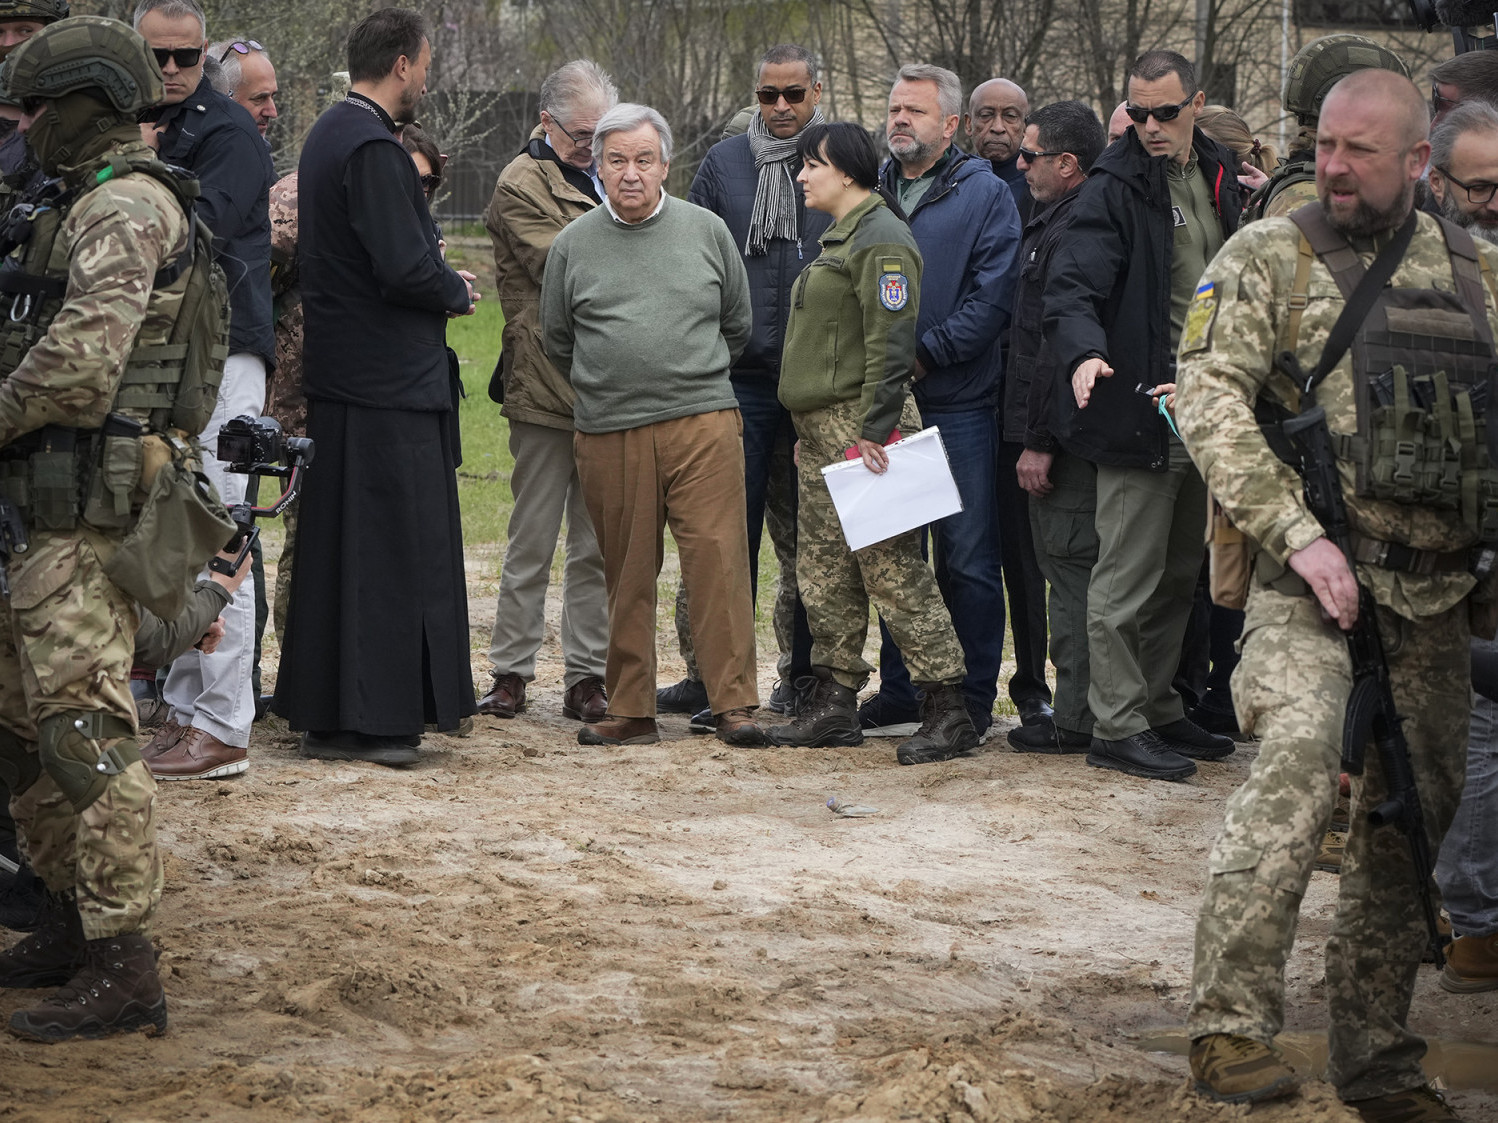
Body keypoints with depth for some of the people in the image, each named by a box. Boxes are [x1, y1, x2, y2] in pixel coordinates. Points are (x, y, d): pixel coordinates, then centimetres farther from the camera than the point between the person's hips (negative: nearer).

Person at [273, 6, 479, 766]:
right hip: (389, 383, -10)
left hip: (338, 376, 10)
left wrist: (441, 283, 12)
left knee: (336, 546, 12)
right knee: (393, 546, -5)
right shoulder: (372, 148, -18)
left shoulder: (330, 134, 14)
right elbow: (404, 267, -23)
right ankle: (377, 719, -3)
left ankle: (325, 715, 18)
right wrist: (456, 292, -5)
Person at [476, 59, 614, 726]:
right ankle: (510, 674, 7)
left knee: (598, 544, 6)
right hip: (546, 388, -6)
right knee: (532, 542, 0)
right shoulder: (523, 184, -3)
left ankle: (587, 676, 11)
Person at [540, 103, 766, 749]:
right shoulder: (573, 245, 7)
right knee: (627, 575, 4)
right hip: (608, 435, 1)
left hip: (703, 423, -1)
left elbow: (737, 325, 18)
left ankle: (733, 703, -4)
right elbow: (557, 342, 18)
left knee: (718, 559, -8)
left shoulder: (705, 231, 7)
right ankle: (631, 711, 11)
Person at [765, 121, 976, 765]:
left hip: (860, 424, -10)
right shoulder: (840, 236, 20)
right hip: (821, 429, 10)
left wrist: (874, 429, -22)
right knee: (822, 567, 10)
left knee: (891, 566, -10)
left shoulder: (881, 240, -12)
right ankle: (834, 704, 15)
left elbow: (890, 343, -18)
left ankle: (947, 707, -8)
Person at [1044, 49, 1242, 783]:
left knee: (1178, 577, 16)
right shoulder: (1116, 187, -10)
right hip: (1140, 411, -7)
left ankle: (1159, 710, 26)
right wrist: (1085, 352, -38)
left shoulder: (1217, 178, 12)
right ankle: (1118, 727, 2)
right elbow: (1073, 288, -20)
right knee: (1127, 579, -4)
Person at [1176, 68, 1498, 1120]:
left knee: (1413, 811, 7)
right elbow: (1209, 399, -9)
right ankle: (1232, 1023, -20)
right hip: (1309, 575, -5)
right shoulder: (1270, 257, 0)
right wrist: (1297, 532, -17)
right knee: (1300, 758, -25)